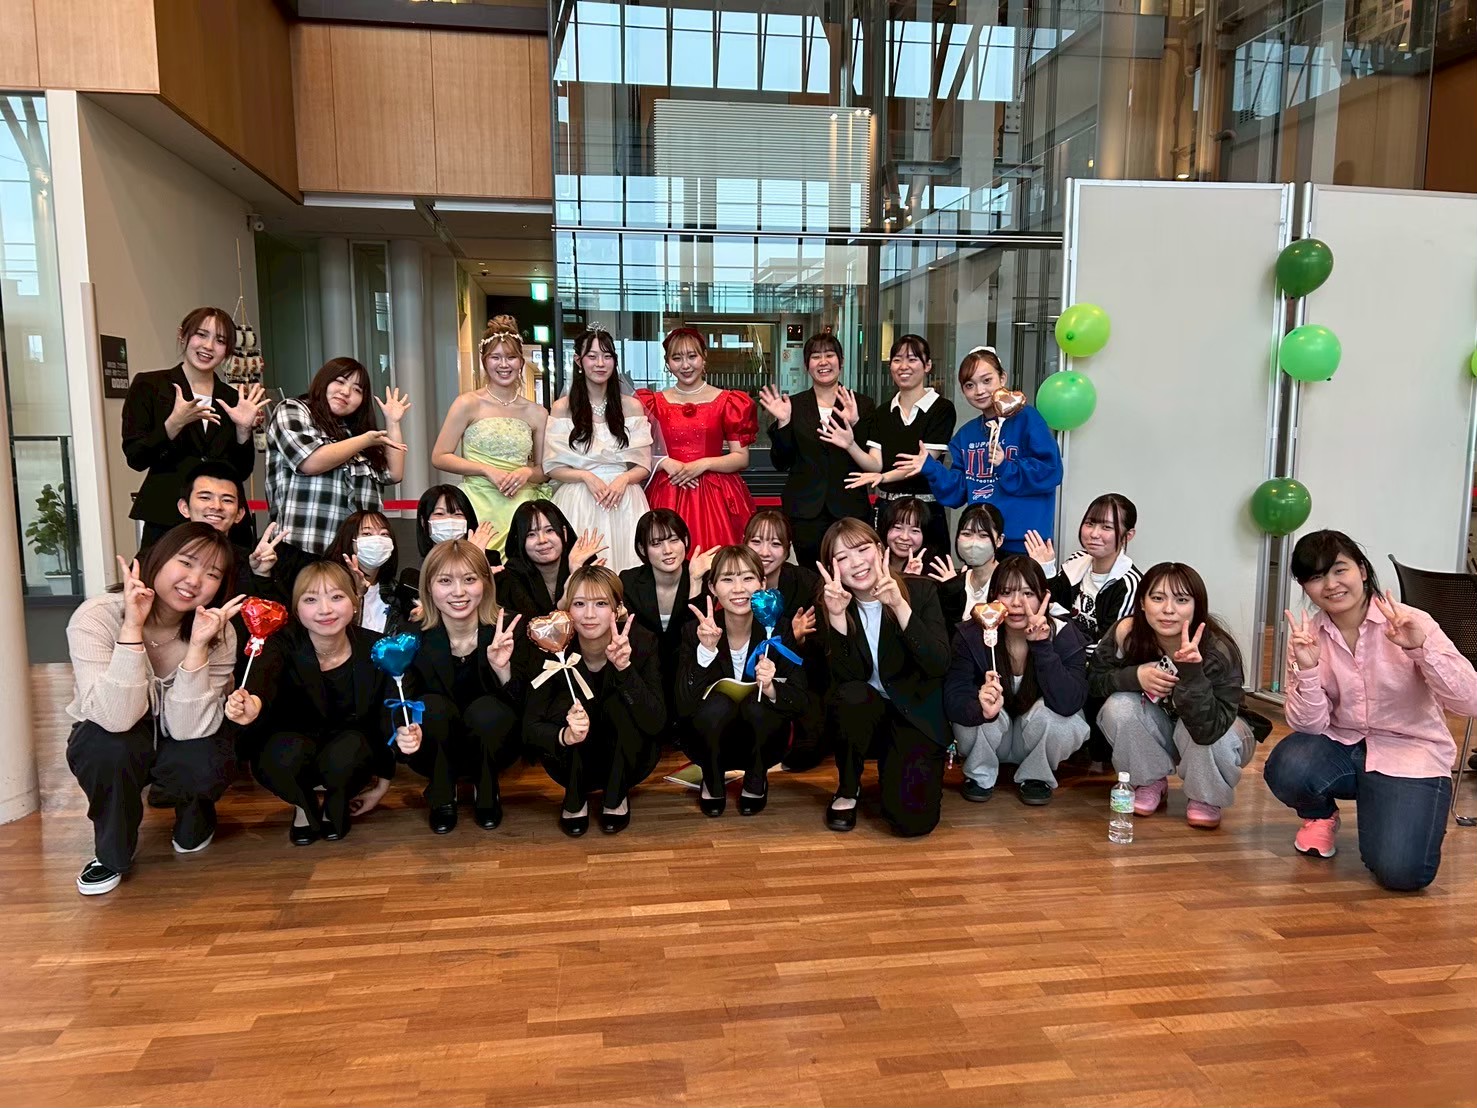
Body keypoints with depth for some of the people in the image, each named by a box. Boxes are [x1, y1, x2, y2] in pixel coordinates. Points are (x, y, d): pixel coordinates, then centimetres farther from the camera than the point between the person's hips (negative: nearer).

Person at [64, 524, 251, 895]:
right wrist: (132, 627, -43)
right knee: (113, 744, -35)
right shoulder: (96, 617, -26)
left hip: (177, 745, 1)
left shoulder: (218, 633, -19)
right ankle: (111, 854, -6)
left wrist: (198, 645, -37)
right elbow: (116, 719, -38)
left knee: (205, 767, -31)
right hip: (107, 748, -1)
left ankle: (194, 822, 8)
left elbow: (189, 729, -29)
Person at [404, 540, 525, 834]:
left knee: (486, 710, -31)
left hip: (491, 748, 0)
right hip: (436, 752, 0)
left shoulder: (509, 630, -17)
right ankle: (442, 798, -3)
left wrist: (503, 668, -35)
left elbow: (523, 706, -15)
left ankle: (487, 793, -1)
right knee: (432, 707, -30)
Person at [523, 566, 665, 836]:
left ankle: (616, 797, -6)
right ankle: (575, 799, -3)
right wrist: (565, 736, -41)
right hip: (574, 764, 1)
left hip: (628, 761, 0)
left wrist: (624, 667, -42)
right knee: (566, 705, -27)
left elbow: (656, 722, -29)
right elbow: (530, 727, -19)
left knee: (622, 703, -28)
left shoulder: (640, 642, -20)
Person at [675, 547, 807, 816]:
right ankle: (712, 782, 0)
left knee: (759, 705, -30)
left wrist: (771, 689, -38)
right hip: (710, 741, 0)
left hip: (760, 743, 1)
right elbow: (684, 705, -25)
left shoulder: (778, 630, -15)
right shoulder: (696, 631, -17)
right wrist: (706, 650, -38)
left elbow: (800, 701, -16)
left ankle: (756, 781, 0)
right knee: (717, 704, -31)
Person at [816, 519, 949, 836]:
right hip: (862, 717, 1)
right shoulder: (829, 605, -6)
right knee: (852, 695, -35)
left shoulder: (919, 592, -8)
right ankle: (848, 788, -7)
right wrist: (837, 617, -29)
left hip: (915, 717, -1)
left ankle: (891, 768, 17)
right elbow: (846, 680, -17)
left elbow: (939, 665, -21)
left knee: (913, 818, -20)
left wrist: (899, 605, -31)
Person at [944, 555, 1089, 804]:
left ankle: (1036, 777, -1)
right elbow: (953, 698, -26)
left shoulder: (1065, 636, -20)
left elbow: (1068, 704, -33)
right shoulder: (971, 635, -19)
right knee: (980, 710, -31)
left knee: (1048, 712, -31)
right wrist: (982, 709, -48)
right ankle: (979, 775, -1)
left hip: (1038, 739, 0)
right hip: (990, 742, 0)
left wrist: (1042, 645, -41)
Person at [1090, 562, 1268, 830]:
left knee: (1202, 733, -36)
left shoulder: (1218, 651, -31)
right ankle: (1151, 784, 1)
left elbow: (1208, 729, -39)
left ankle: (1205, 799, -2)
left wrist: (1191, 672, -52)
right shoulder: (1127, 633, -24)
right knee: (1118, 707, -26)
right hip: (1159, 733, 3)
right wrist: (1135, 676, -31)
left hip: (1220, 739, -3)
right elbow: (1093, 679, -12)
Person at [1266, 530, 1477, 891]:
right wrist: (1307, 669, -27)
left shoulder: (1410, 623, -11)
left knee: (1401, 871, -22)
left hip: (1411, 753, -2)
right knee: (1286, 768, -31)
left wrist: (1422, 648, -32)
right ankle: (1320, 815, 7)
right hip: (1342, 746, 2)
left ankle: (1402, 817, 15)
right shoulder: (1307, 636, -4)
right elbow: (1309, 725, -9)